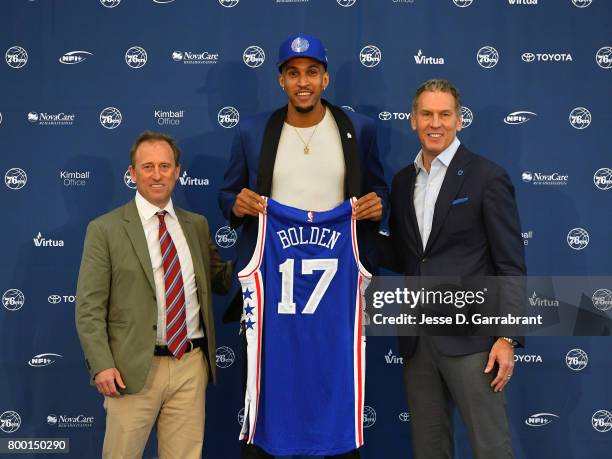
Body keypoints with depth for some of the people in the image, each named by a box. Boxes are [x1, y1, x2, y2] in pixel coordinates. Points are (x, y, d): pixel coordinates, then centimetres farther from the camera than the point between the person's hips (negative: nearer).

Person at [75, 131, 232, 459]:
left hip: (191, 366, 4)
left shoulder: (197, 225, 12)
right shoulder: (105, 229, -2)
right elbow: (89, 306, -5)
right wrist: (101, 365, -15)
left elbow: (220, 281, 17)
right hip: (134, 370, -3)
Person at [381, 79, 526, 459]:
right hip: (417, 339, 6)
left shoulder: (487, 177, -5)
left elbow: (511, 265, -7)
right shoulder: (404, 181, 13)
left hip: (469, 336, -6)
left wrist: (508, 338, -13)